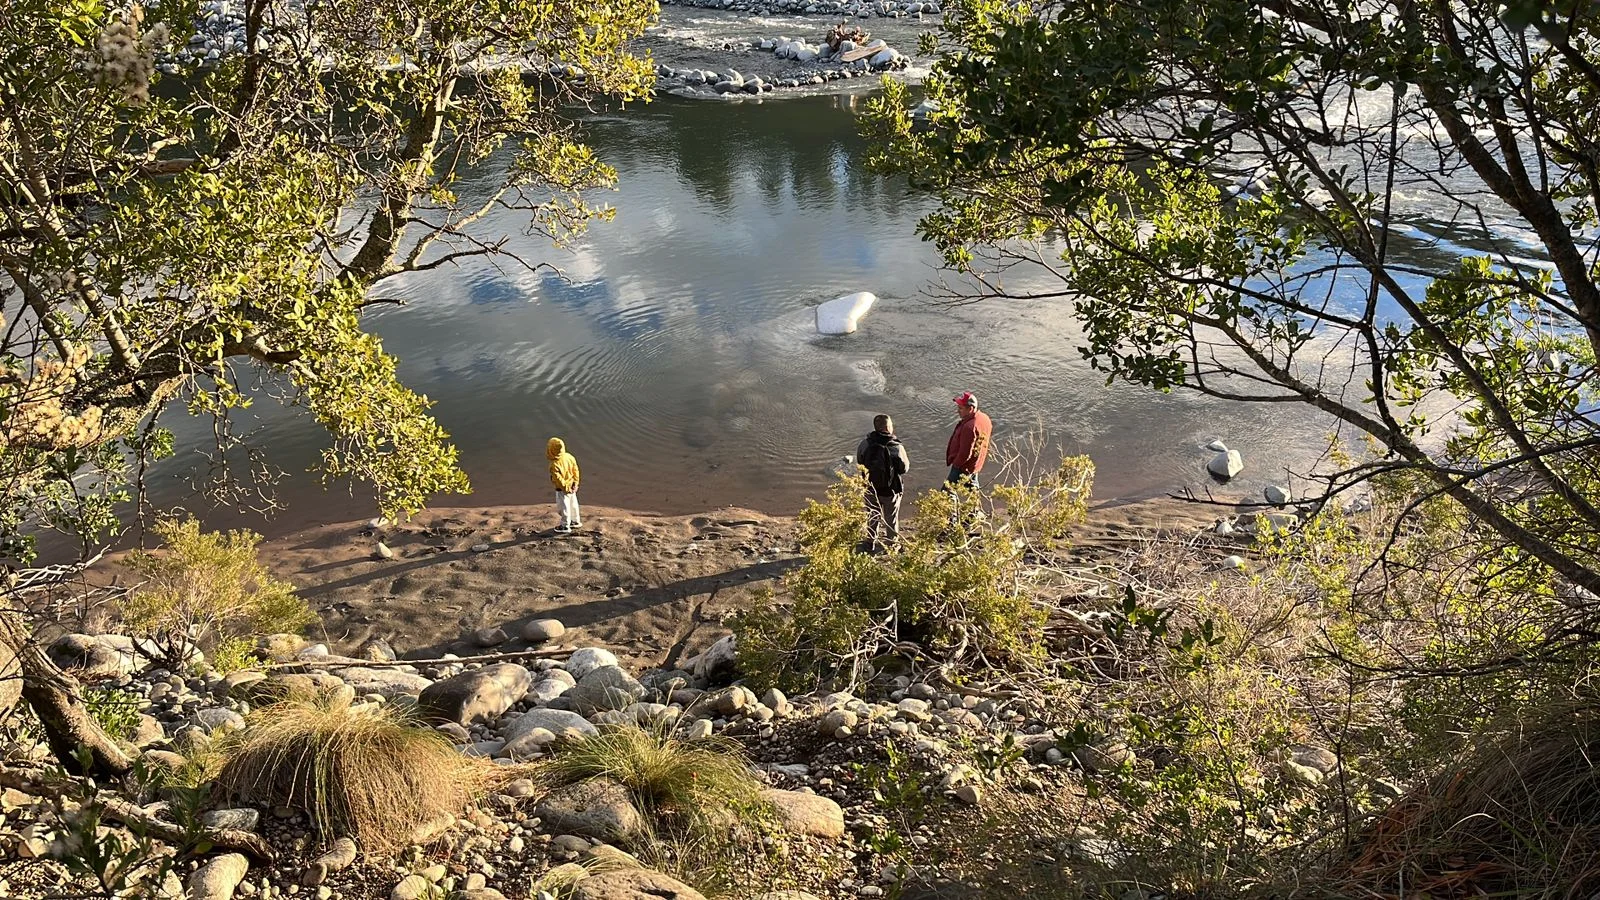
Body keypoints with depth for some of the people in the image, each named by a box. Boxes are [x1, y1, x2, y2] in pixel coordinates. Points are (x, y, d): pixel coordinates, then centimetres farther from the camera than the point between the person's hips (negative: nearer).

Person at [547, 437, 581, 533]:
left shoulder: (555, 465, -30)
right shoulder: (569, 457, -9)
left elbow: (558, 479, -27)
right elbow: (576, 470, -2)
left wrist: (566, 488, -15)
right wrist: (575, 483, 4)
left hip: (562, 489, -7)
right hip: (571, 486, 7)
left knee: (564, 507, 8)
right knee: (573, 504, 24)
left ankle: (565, 526, 20)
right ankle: (576, 521, 40)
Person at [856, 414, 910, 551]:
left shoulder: (865, 443, -12)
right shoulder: (897, 447, -22)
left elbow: (860, 461, 3)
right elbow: (904, 468, -13)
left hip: (870, 489, 3)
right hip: (890, 489, -3)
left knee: (872, 516, 22)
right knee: (891, 518, 17)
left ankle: (871, 542, 32)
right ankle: (892, 542, 28)